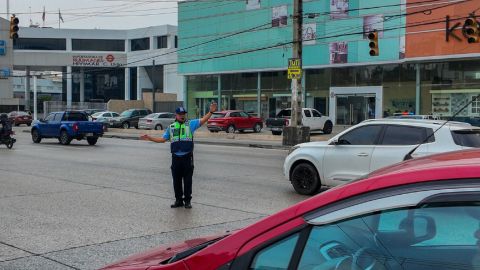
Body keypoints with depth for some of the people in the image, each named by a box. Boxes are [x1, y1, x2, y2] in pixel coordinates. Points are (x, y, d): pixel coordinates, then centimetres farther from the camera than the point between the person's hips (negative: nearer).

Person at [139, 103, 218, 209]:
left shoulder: (191, 124, 7)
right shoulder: (171, 127, 15)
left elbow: (202, 120, -3)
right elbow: (163, 139, 18)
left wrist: (211, 112, -16)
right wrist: (150, 138, 11)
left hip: (187, 157, -3)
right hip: (176, 157, 3)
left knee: (187, 180, 2)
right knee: (176, 180, 8)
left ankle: (187, 200, 12)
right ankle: (178, 200, 19)